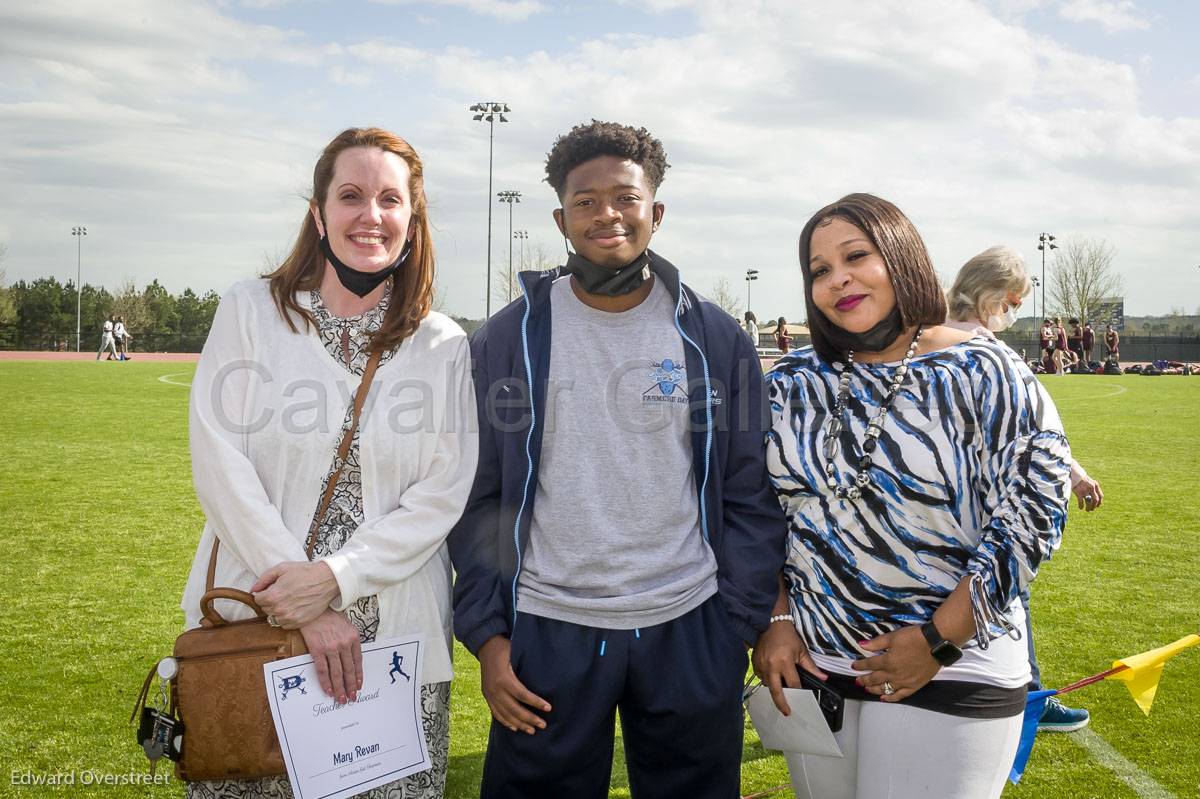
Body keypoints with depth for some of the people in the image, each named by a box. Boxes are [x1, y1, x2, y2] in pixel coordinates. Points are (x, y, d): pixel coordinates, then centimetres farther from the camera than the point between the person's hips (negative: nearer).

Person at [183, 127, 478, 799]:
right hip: (252, 619, 0)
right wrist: (308, 610, -12)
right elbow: (220, 461, -7)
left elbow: (445, 492, -3)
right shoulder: (251, 311, 2)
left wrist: (333, 578, -15)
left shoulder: (444, 346, 4)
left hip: (397, 638, 1)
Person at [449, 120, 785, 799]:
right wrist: (487, 634, -2)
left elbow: (750, 500, 4)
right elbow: (479, 500, 2)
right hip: (545, 633, 0)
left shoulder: (717, 338, 1)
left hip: (689, 633, 1)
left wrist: (740, 627, -2)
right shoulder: (509, 337, 0)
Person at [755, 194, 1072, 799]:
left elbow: (1033, 508, -10)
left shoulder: (984, 374, -8)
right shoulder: (792, 384, 3)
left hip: (952, 675, -4)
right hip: (810, 664, 4)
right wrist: (775, 621, -1)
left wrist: (939, 639, -14)